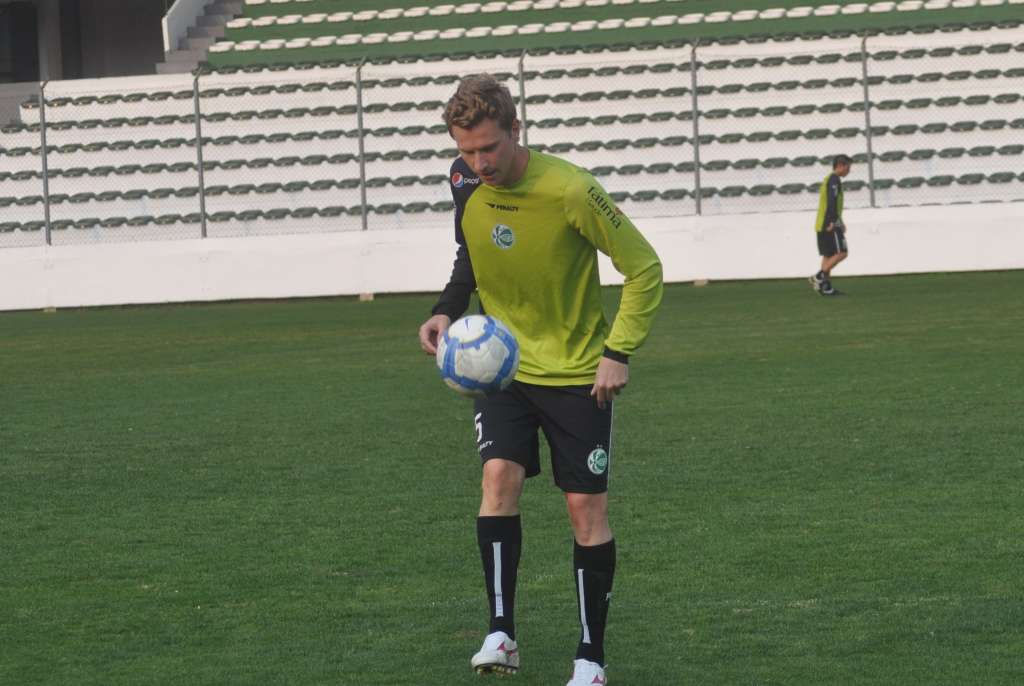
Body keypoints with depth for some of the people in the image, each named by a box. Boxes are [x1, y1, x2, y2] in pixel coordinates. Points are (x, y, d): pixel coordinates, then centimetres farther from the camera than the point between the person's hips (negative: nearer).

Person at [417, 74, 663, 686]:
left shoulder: (570, 191, -23)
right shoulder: (466, 184, -6)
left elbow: (644, 267, -13)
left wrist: (620, 352, -18)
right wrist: (447, 311, -3)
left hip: (578, 370, -3)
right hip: (503, 363, 3)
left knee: (587, 508, -2)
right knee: (500, 476, -18)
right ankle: (502, 633, -15)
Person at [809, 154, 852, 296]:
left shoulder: (828, 179, 22)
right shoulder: (834, 180, -10)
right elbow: (832, 201, -21)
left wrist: (840, 222, 30)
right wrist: (833, 222, -26)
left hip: (822, 225, 10)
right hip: (829, 225, -10)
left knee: (828, 255, 10)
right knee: (841, 252, -11)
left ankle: (826, 287, 7)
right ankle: (819, 277, -15)